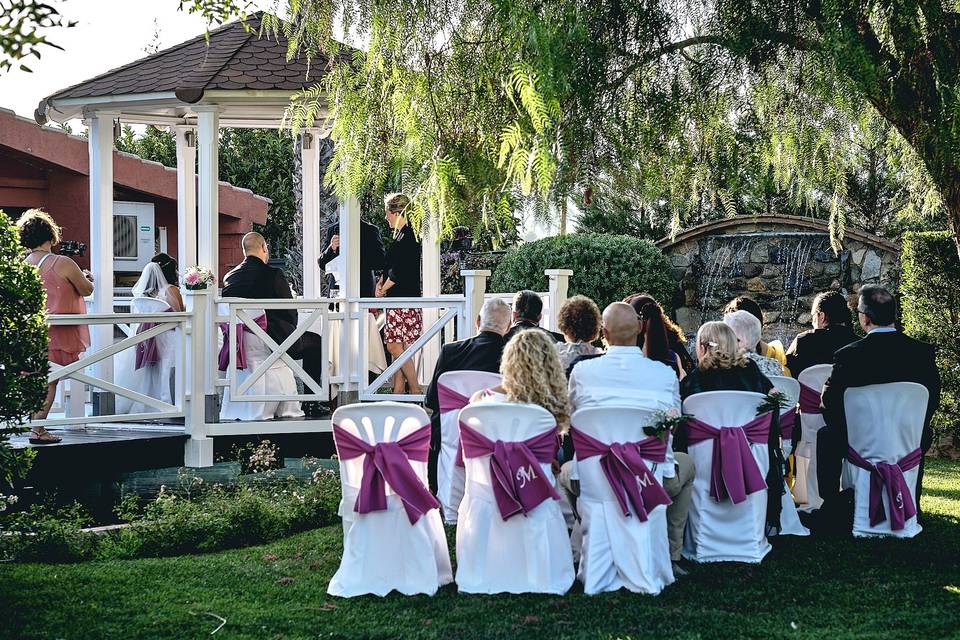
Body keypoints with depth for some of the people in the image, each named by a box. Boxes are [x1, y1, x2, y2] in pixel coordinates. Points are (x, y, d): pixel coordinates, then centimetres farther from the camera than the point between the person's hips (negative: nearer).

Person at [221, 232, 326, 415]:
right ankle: (311, 403, 12)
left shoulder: (229, 277, 2)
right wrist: (291, 330, 15)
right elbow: (290, 311, -8)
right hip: (274, 341, -7)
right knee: (315, 341, 17)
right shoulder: (273, 274, -14)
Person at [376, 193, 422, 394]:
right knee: (397, 348, 9)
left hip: (406, 300, -10)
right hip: (397, 300, 10)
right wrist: (381, 282, 6)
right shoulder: (400, 235, 16)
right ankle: (399, 389, 12)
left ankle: (415, 390, -7)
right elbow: (392, 267, 22)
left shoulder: (408, 237, -14)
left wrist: (383, 289, -6)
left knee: (396, 347, -10)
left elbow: (399, 271, -18)